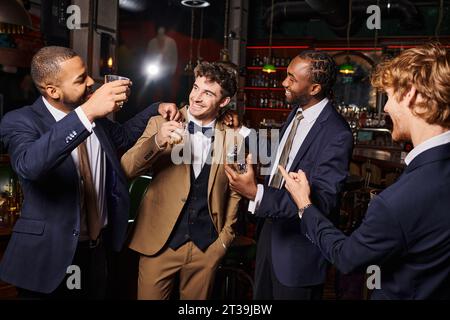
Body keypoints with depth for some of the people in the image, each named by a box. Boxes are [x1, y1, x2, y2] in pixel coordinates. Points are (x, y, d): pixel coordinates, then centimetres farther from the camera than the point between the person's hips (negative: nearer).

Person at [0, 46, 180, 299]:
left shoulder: (94, 116, 3)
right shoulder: (20, 122, -15)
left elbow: (122, 137, 23)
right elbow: (29, 165, -37)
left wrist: (156, 110, 9)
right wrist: (86, 113, -43)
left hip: (98, 248, 6)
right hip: (50, 256, -6)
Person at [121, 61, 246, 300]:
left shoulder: (233, 139, 1)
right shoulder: (161, 124, -3)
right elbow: (126, 170, -12)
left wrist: (226, 236, 7)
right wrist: (156, 142, -27)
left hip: (207, 246, 1)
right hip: (159, 241, -1)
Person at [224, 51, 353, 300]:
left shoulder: (337, 134, -25)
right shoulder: (297, 112, 1)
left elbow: (323, 201, -30)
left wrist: (257, 194, -38)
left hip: (298, 249, -8)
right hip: (271, 227, 8)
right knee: (262, 295, 23)